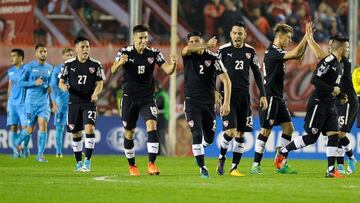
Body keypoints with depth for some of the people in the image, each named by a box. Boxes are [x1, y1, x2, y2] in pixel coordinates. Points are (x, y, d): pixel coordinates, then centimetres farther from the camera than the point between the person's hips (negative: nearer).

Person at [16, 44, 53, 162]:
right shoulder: (29, 67, -5)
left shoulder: (49, 68, 9)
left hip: (44, 102, 3)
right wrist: (35, 83, -18)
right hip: (31, 102, -3)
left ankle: (40, 155, -7)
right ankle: (19, 143, 35)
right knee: (30, 129, 3)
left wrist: (49, 88, 2)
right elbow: (21, 82, -5)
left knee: (43, 126, -11)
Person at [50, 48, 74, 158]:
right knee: (60, 127, 1)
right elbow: (53, 87, -2)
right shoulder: (57, 69, 0)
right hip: (61, 102, -2)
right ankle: (58, 151, 6)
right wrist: (54, 103, -11)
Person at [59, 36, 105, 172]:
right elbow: (61, 82, 7)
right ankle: (78, 162, 20)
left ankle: (87, 160, -12)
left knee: (89, 128, -20)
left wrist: (95, 93, -17)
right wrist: (64, 87, -17)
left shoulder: (95, 65, 0)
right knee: (76, 133, 6)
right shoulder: (69, 64, 2)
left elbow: (100, 83, 4)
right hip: (74, 103, 2)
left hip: (89, 102, -1)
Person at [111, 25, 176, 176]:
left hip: (147, 98, 0)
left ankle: (151, 164, -20)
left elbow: (167, 70, -10)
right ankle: (132, 166, 26)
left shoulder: (153, 53, -3)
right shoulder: (125, 52, -7)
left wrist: (173, 64, -33)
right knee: (129, 133, 8)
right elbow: (113, 70, -21)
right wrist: (120, 63, -43)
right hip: (129, 98, 0)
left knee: (152, 126, -19)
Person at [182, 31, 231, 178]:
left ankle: (198, 149, 42)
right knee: (197, 134, -15)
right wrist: (207, 45, -38)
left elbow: (226, 80, -10)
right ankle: (202, 168, -7)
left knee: (209, 138, 8)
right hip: (192, 102, -1)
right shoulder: (187, 55, -2)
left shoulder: (212, 58, -5)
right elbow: (187, 49, -29)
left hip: (208, 102, 1)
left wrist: (226, 103, -19)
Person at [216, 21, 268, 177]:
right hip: (228, 95, -4)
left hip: (244, 96, 4)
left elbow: (257, 74, 12)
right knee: (230, 131, -14)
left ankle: (234, 168, 10)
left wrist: (263, 95, 7)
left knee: (240, 134, 3)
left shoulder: (250, 51, 6)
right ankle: (221, 158, 12)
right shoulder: (223, 50, -3)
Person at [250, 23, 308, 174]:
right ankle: (256, 165, -2)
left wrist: (307, 40, 7)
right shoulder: (272, 52, -16)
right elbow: (295, 53, -25)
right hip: (270, 97, -10)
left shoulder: (279, 51, 14)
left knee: (288, 128, 7)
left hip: (278, 98, 10)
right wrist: (306, 37, -18)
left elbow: (298, 56, 18)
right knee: (265, 131, -7)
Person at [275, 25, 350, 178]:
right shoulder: (328, 61, -15)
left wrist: (340, 96, 11)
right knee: (311, 137, -6)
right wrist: (331, 90, -21)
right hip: (318, 104, -9)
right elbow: (315, 80, -22)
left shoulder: (339, 66, 16)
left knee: (334, 135, -2)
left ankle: (331, 170, -3)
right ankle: (283, 151, 11)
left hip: (330, 106, 9)